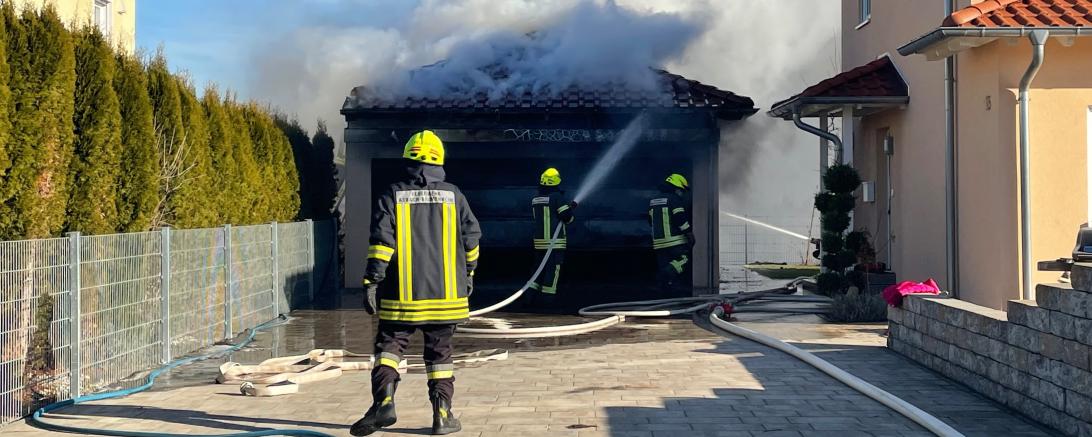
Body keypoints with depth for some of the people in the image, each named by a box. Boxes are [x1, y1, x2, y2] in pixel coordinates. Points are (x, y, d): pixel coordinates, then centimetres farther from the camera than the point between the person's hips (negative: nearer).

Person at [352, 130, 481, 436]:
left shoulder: (393, 195, -2)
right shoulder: (453, 195, 4)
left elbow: (381, 241, -10)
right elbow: (471, 238, 9)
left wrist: (371, 282, -8)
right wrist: (468, 275, 23)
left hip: (403, 295, -2)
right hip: (446, 293, 2)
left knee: (389, 345, 7)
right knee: (440, 353, 10)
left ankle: (384, 401, -13)